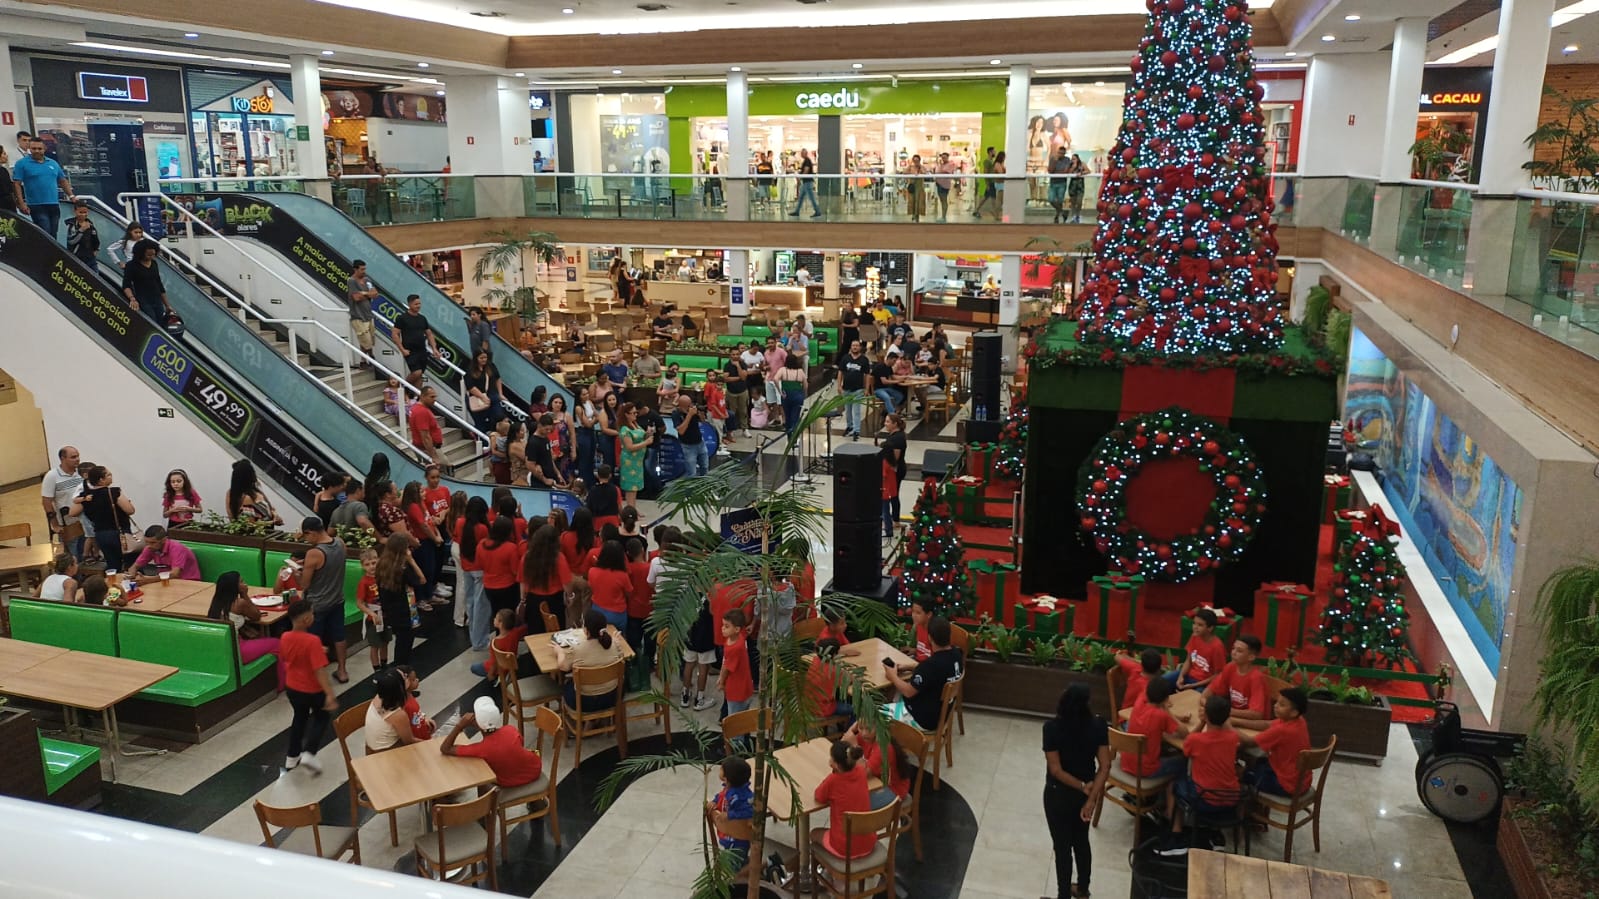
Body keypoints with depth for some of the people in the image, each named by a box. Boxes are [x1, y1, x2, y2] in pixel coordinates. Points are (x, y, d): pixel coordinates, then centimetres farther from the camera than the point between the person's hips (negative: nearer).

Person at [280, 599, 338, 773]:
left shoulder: (285, 638, -9)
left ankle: (292, 756, 35)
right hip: (312, 690, -6)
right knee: (321, 718, 18)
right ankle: (309, 753, 5)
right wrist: (330, 694, -29)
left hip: (292, 687, 6)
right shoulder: (312, 641, -30)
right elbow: (319, 671, -31)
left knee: (300, 718, 26)